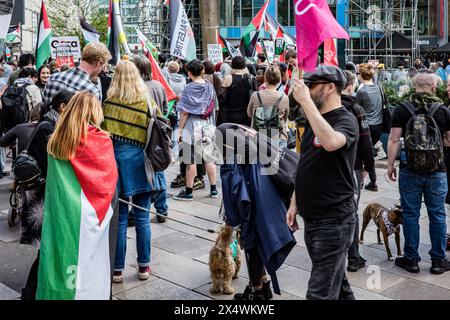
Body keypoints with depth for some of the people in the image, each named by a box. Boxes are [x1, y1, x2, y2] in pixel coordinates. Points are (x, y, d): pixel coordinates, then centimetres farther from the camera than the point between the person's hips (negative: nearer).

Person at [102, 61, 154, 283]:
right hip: (139, 159, 1)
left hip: (114, 158, 0)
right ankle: (144, 266, 19)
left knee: (119, 218, 8)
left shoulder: (108, 103, -5)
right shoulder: (147, 102, -3)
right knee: (142, 217, 10)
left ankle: (117, 268, 15)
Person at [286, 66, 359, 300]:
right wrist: (295, 203, 16)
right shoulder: (314, 120, 12)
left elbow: (331, 142, -37)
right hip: (312, 218, 8)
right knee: (334, 282, 21)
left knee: (320, 292, -5)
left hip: (333, 220, -8)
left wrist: (305, 101, -31)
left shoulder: (346, 120, -13)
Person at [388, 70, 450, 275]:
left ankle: (411, 259, 17)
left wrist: (390, 165, 1)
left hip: (410, 171, -1)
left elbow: (394, 140, -8)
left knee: (410, 215, 9)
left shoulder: (402, 110, -7)